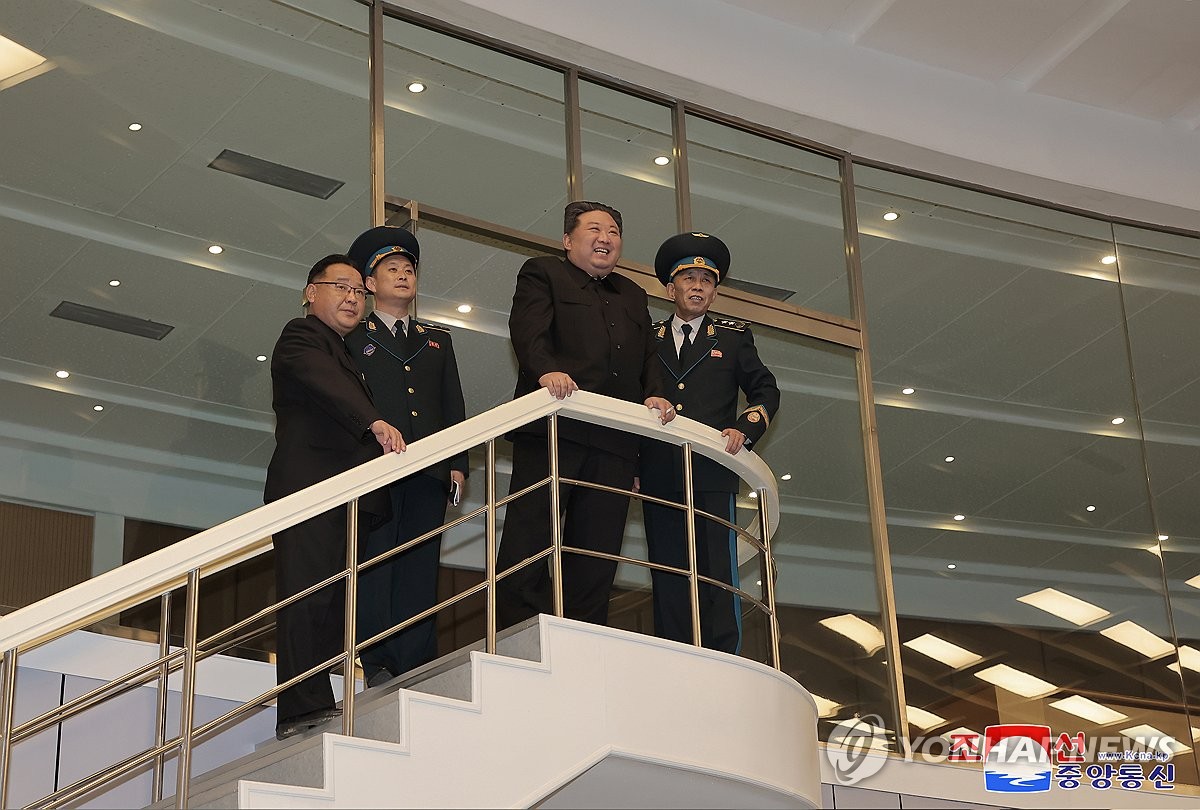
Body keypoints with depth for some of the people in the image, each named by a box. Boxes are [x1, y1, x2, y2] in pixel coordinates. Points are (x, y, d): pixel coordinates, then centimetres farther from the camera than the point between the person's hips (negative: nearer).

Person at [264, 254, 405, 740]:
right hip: (309, 486, -9)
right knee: (308, 593, -16)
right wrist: (374, 422, -34)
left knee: (333, 601, 0)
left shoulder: (343, 352, 32)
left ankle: (316, 704, -5)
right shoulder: (302, 336, 4)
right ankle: (304, 708, -23)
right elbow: (326, 384, -17)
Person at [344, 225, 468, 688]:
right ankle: (378, 664, -8)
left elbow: (454, 405, 18)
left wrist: (458, 463, 8)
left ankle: (417, 665, -3)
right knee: (375, 563, -8)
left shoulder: (438, 339, 24)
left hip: (429, 471, 3)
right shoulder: (353, 337, 13)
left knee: (420, 569, -1)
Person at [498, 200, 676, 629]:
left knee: (597, 553, 3)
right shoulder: (542, 273, 12)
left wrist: (653, 395, 1)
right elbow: (528, 330, -6)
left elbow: (648, 356, 23)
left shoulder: (632, 296, 30)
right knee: (528, 541, -9)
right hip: (553, 429, -5)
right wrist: (546, 369, -26)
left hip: (614, 439, 6)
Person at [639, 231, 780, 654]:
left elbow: (766, 391, 15)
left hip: (712, 473, -1)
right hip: (659, 473, 1)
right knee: (668, 575, -1)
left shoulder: (733, 337, 16)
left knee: (718, 571, -8)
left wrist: (744, 429, -4)